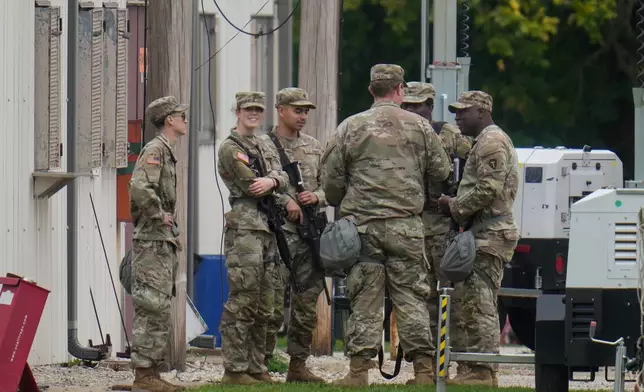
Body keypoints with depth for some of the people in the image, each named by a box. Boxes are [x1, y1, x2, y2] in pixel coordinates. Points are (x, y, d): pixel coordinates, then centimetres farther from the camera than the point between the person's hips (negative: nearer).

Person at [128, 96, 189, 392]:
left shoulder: (167, 152, 18)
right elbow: (139, 187, -29)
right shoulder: (155, 150, -13)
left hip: (164, 242, 10)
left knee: (160, 310, 11)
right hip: (152, 242, -10)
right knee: (152, 309, -11)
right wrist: (159, 216, -18)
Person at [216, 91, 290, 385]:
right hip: (244, 228, -8)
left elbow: (282, 180, 8)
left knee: (263, 306, 9)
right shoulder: (230, 148, -4)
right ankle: (234, 369, -12)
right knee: (242, 302, -12)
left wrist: (271, 181, -15)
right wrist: (285, 199, 2)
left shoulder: (263, 148, 22)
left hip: (266, 229, 8)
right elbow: (251, 186, -11)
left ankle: (256, 367, 13)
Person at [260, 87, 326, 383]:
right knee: (273, 303, -8)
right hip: (279, 232, -6)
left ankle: (298, 365, 14)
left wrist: (317, 197, -2)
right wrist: (287, 201, -20)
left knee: (307, 302, 7)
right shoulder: (263, 145, -1)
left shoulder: (314, 147, 17)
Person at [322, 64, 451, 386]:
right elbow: (441, 172, 9)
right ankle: (423, 369, 1)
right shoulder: (419, 126, 3)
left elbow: (331, 179, 4)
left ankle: (359, 370, -2)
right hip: (406, 226, 0)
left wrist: (341, 205, 23)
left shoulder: (350, 127, 2)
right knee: (411, 297, 3)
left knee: (364, 299, 2)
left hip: (362, 225, 0)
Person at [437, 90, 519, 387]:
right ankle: (481, 369, 12)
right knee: (477, 303, 11)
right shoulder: (484, 141, 23)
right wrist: (456, 205, 13)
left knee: (479, 302, -12)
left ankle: (483, 371, -14)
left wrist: (456, 208, -11)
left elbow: (489, 189, -20)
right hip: (486, 232, 11)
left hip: (490, 235, -11)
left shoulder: (492, 141, -11)